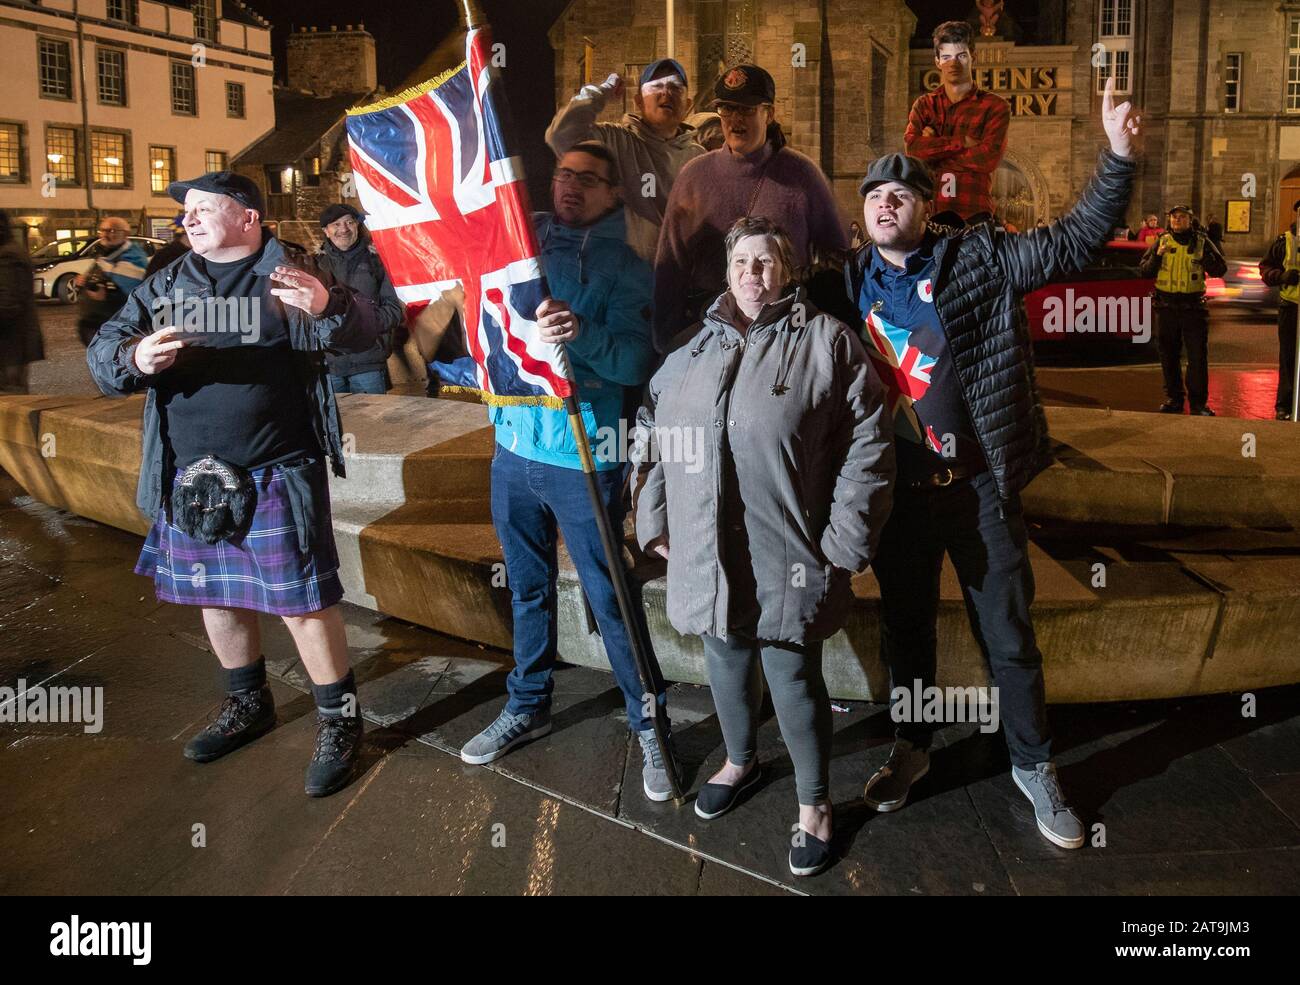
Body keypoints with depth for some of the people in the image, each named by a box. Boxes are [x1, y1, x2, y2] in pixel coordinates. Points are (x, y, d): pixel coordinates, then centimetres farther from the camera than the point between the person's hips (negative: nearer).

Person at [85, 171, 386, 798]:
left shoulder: (287, 277, -4)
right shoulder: (164, 287, 11)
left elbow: (362, 332, -16)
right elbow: (102, 353, 9)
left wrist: (327, 308, -39)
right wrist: (135, 359, -16)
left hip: (276, 477, -6)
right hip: (191, 479, 6)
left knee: (303, 601, -3)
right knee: (216, 598, 18)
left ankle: (338, 722, 14)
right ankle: (248, 705, 38)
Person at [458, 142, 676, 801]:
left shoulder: (624, 266, -5)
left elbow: (636, 361, -17)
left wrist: (582, 333, -35)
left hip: (584, 455, -5)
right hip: (515, 446, 5)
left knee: (609, 596, 0)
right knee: (527, 587, 17)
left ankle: (649, 725, 16)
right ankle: (527, 707, 34)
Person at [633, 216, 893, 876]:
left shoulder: (828, 341, -3)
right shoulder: (693, 348, 10)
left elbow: (867, 448, -7)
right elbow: (651, 438, 16)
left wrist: (842, 544, -10)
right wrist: (655, 524, 12)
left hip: (786, 558, -4)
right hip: (708, 555, 4)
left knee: (793, 677, 6)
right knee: (726, 661, 21)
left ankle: (814, 803, 28)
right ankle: (740, 760, 47)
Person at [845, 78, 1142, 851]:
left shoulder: (980, 258, -4)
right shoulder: (851, 281, 3)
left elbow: (1074, 242, -10)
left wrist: (1119, 157, -21)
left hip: (980, 486, -2)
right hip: (896, 490, 2)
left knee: (1009, 635, 10)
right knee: (905, 629, 17)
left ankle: (1033, 764, 31)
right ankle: (913, 748, 39)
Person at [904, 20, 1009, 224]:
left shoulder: (995, 107, 6)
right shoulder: (924, 105, 15)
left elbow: (988, 158, -9)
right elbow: (912, 148, -2)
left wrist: (934, 150, -3)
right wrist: (962, 142, -9)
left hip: (973, 213, -2)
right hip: (927, 210, 2)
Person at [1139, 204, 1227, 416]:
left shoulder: (1201, 242, 3)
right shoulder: (1161, 242, 7)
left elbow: (1220, 270, 0)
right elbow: (1143, 271, 6)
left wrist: (1205, 255, -17)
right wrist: (1157, 256, -11)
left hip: (1193, 307, -2)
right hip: (1166, 307, 2)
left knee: (1198, 356, -2)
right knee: (1169, 356, 9)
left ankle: (1198, 402, 4)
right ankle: (1173, 398, 20)